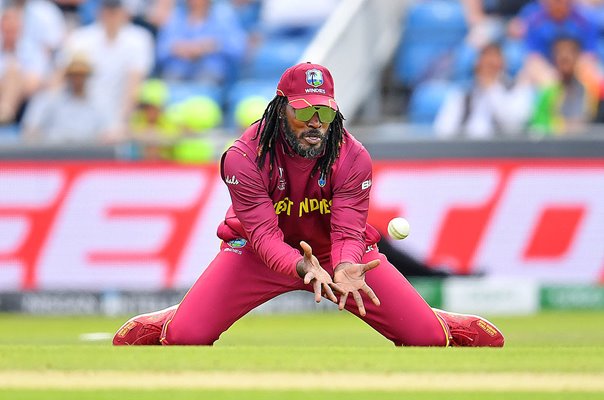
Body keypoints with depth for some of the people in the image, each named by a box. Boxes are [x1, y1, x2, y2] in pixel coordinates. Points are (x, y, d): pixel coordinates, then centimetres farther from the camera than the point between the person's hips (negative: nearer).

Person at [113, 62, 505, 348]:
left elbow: (348, 232, -23)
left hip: (338, 251, 1)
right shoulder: (244, 157, -24)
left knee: (427, 336, -14)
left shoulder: (353, 158, -19)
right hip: (263, 251, -1)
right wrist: (304, 269, -49)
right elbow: (264, 234, -28)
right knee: (185, 335, -22)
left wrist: (345, 269, -48)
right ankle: (146, 330, 16)